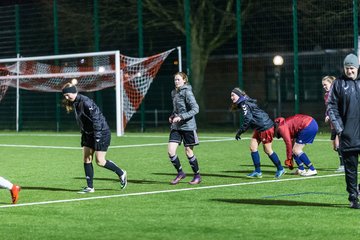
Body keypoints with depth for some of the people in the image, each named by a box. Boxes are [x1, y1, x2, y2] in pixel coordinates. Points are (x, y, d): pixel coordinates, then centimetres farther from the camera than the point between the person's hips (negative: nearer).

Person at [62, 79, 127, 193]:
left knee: (100, 161, -5)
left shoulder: (85, 102, -24)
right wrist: (83, 135, 14)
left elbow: (96, 119, -24)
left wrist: (97, 138, -24)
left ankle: (121, 173, 16)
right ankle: (90, 187, 7)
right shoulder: (75, 103, 4)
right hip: (88, 134, 9)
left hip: (101, 133, -9)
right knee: (86, 158, 2)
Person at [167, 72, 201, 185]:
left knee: (188, 151, 2)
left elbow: (195, 109, -17)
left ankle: (197, 175, 18)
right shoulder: (174, 93, 11)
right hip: (176, 126, 7)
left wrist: (181, 117, -22)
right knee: (170, 151, -4)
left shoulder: (187, 92, -11)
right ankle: (180, 173, 12)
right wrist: (172, 116, 6)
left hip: (187, 126, -7)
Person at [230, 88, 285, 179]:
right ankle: (258, 172, 8)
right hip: (259, 128, 10)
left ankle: (280, 169, 15)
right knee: (253, 147, 6)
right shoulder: (244, 103, 14)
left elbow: (248, 119, -25)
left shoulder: (244, 104, -16)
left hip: (265, 127, -10)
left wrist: (239, 132, -23)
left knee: (268, 150, 0)